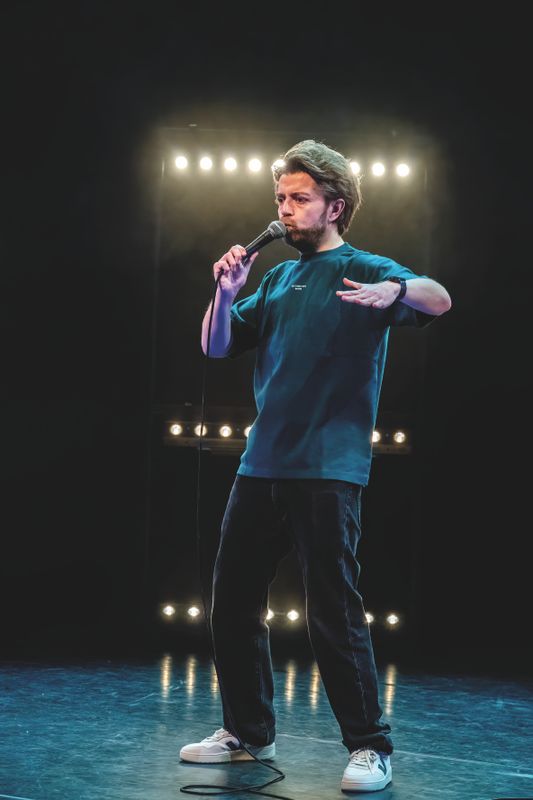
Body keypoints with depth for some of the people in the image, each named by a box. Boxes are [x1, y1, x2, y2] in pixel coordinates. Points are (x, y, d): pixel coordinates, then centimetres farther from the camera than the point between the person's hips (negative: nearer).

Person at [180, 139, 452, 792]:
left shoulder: (364, 270, -2)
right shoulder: (278, 278, 18)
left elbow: (438, 300, -20)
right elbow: (218, 348, 18)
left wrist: (395, 291, -42)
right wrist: (226, 293, -1)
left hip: (327, 470, -7)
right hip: (261, 464, 7)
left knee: (333, 613, -8)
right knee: (233, 601, 10)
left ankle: (369, 747, 4)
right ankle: (247, 732, 23)